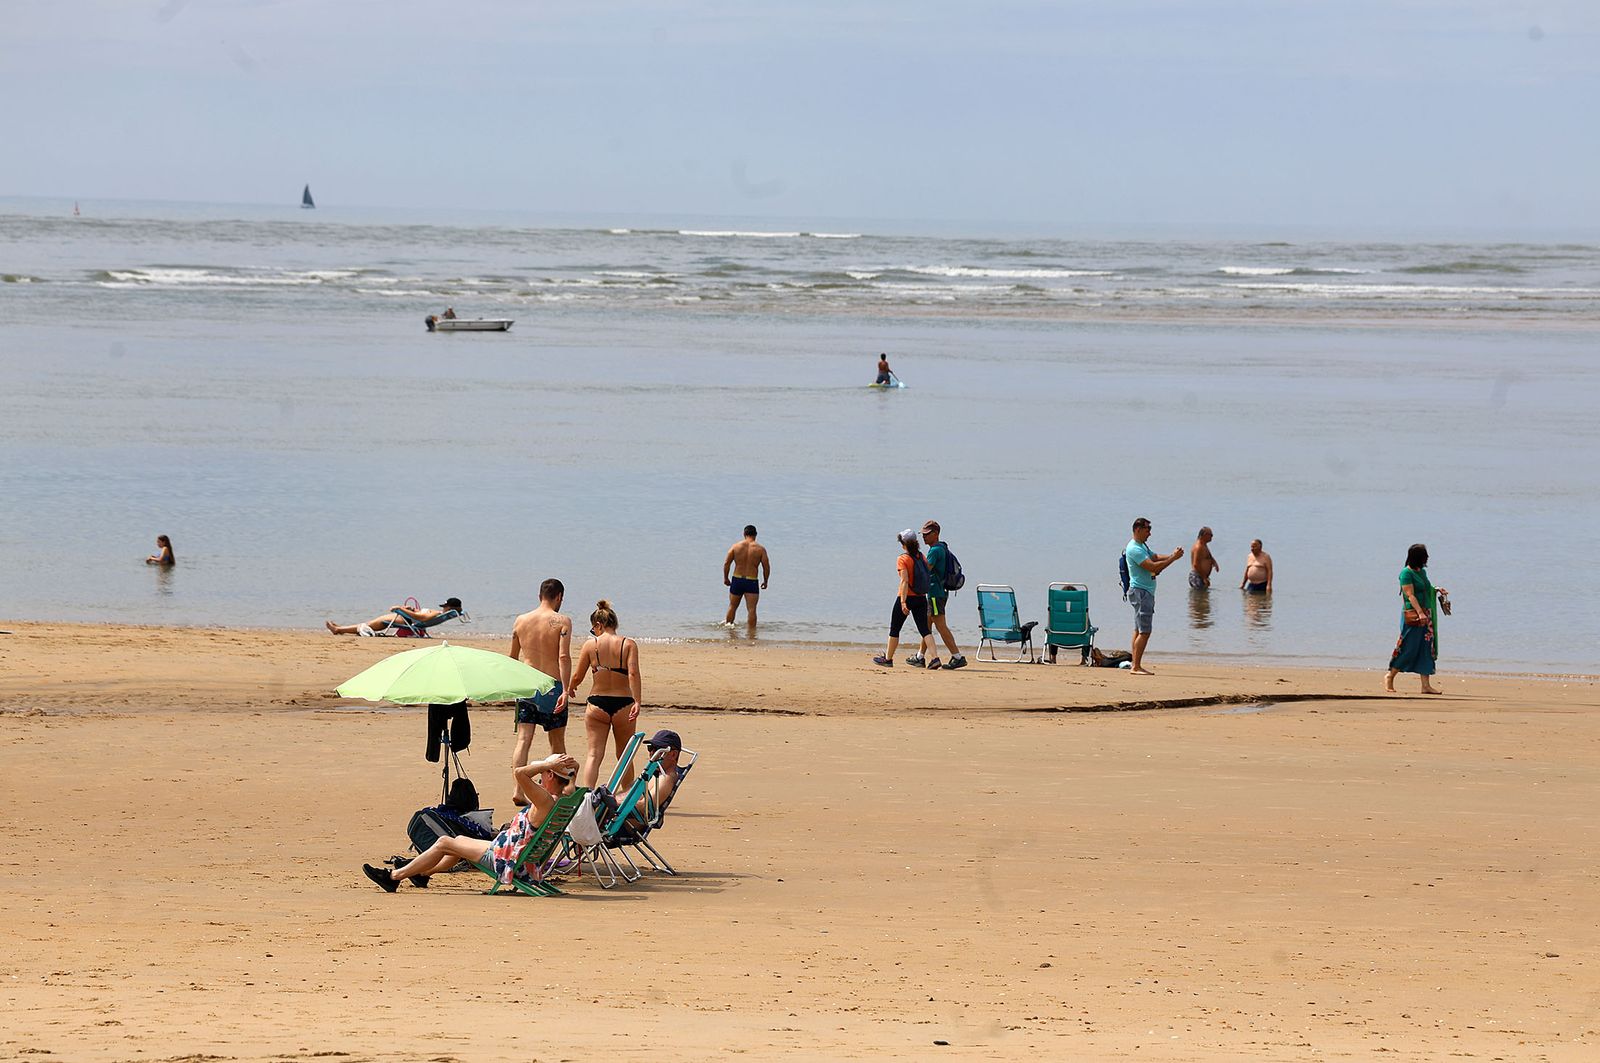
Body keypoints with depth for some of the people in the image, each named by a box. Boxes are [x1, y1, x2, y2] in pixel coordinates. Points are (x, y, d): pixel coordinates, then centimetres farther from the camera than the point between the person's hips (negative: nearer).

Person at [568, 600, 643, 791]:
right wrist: (637, 702, -17)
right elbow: (633, 674, -14)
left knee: (594, 754, -2)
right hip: (623, 703, 1)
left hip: (597, 704, -1)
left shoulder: (591, 645, -1)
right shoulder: (629, 644, -1)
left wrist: (569, 690, 25)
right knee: (624, 755, 15)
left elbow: (577, 677, 4)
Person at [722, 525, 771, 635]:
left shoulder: (736, 546, 0)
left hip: (736, 579, 2)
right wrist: (765, 581, 12)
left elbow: (726, 563, -1)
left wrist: (725, 578, 11)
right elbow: (766, 567, -3)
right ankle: (752, 631, -5)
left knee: (732, 606, 19)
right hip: (752, 582, -2)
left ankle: (728, 624, 30)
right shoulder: (760, 549, -4)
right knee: (751, 609, -2)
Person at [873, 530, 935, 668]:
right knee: (924, 629, 5)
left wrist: (903, 602, -24)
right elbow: (929, 576, 6)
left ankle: (888, 658, 21)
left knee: (894, 629, 11)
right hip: (921, 598, 5)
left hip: (907, 597, -5)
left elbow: (905, 581, -20)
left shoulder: (903, 559, -12)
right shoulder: (922, 558, 5)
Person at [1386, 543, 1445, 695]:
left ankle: (1426, 685, 4)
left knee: (1427, 648, 4)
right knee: (1409, 648, -4)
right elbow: (1410, 595, -18)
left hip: (1426, 614, 8)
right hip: (1413, 615, -8)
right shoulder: (1406, 573, -11)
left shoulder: (1422, 571, 14)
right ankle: (1390, 677, 13)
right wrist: (1420, 613, -26)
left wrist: (1437, 590, 10)